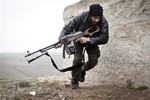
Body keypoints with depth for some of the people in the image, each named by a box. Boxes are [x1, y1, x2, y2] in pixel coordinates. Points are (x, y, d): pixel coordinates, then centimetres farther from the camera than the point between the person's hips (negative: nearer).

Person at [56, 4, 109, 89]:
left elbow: (104, 38, -33)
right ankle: (75, 80, 3)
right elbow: (67, 28, -25)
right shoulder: (81, 17, -32)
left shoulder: (103, 22, -30)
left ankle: (83, 70, 19)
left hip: (91, 41, 2)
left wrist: (88, 39, -42)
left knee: (94, 60, -14)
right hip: (79, 40, -1)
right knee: (77, 59, -17)